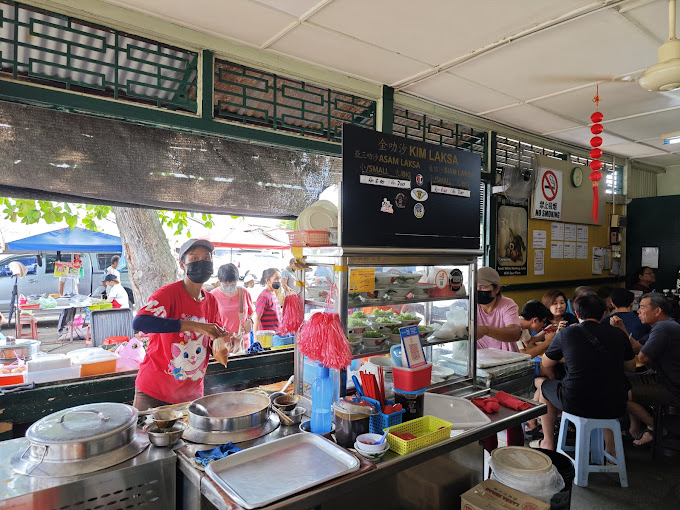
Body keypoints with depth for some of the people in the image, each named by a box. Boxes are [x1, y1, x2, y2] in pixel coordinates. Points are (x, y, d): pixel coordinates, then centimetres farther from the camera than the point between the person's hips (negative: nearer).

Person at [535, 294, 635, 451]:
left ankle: (548, 443, 32)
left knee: (543, 384, 25)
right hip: (614, 408, 3)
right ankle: (611, 448, 37)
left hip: (576, 405, -3)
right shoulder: (618, 334, 3)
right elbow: (631, 367, 19)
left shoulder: (565, 334, -3)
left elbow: (546, 365, 11)